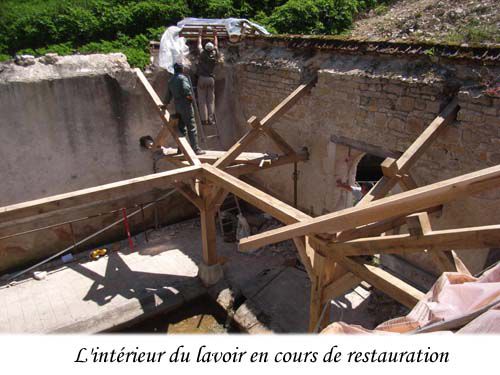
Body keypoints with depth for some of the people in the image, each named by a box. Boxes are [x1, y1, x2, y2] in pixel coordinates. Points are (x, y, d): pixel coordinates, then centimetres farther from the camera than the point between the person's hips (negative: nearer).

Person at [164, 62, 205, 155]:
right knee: (191, 127, -6)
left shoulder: (171, 80, 15)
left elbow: (168, 94, 22)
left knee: (181, 127, 15)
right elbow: (186, 88, -26)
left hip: (177, 106, 8)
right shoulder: (182, 78, -9)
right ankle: (195, 148, -7)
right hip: (186, 105, -8)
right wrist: (190, 96, -8)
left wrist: (165, 104, 34)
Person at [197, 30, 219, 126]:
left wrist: (200, 35, 34)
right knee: (211, 100, 5)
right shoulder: (215, 54, 3)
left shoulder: (202, 53, -1)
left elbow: (199, 45, 17)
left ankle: (204, 119, -5)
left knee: (202, 100, -1)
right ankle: (211, 119, 1)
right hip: (211, 79, 2)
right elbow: (216, 45, 22)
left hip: (202, 78, -2)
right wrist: (215, 36, 38)